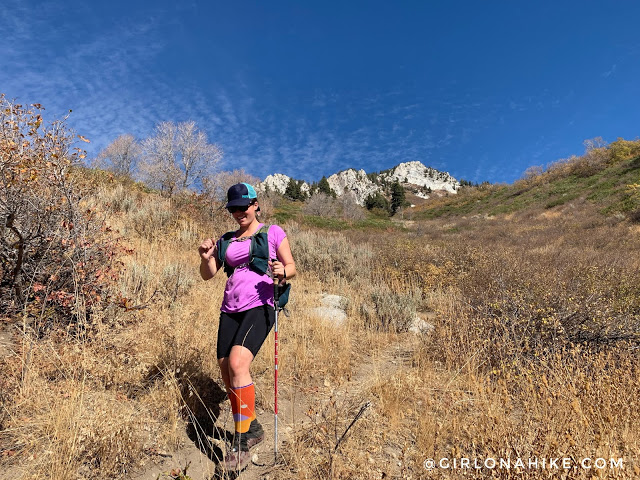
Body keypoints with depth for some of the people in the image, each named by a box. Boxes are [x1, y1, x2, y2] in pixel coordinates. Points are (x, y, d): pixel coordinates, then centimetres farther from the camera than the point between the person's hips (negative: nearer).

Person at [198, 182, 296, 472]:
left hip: (259, 307, -5)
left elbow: (292, 268, 4)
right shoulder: (226, 241, 16)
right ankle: (252, 429, 29)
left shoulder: (273, 233, 4)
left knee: (237, 363, -23)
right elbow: (208, 275, 13)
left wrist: (282, 272, -19)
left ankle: (241, 444, -9)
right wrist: (206, 258, -8)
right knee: (227, 373, 6)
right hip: (230, 310, 6)